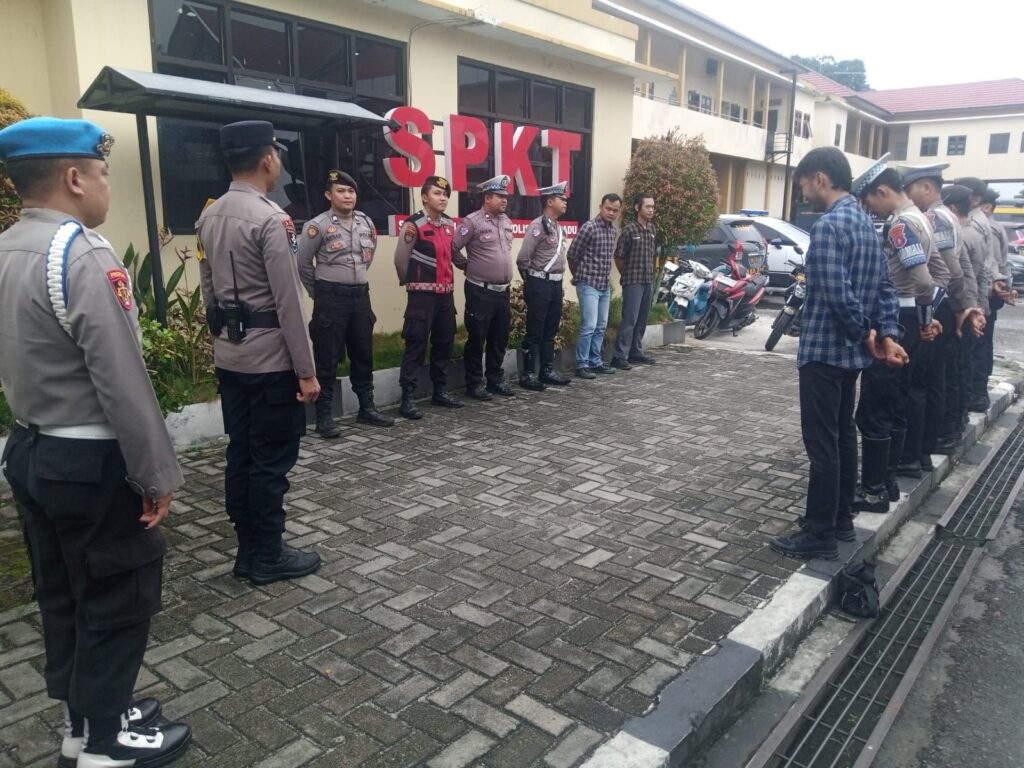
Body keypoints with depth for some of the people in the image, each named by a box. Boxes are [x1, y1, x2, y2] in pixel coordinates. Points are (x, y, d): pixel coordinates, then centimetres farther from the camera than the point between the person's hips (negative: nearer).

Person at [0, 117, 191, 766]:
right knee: (116, 600, 7)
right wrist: (158, 474, -17)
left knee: (63, 595, 19)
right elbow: (123, 381, -23)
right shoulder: (84, 256, -21)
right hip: (93, 462, -9)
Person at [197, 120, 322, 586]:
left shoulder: (208, 217, 9)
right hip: (271, 359, -8)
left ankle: (248, 550, 24)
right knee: (271, 460, 2)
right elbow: (288, 302, -19)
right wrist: (306, 370, -14)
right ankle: (268, 556, 13)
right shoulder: (271, 219, -17)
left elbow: (209, 291, 15)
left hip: (228, 357, 8)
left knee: (240, 454, 13)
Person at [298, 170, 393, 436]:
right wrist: (319, 293, 5)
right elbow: (303, 263, -4)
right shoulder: (318, 225, -10)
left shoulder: (366, 222, 7)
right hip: (330, 298, -5)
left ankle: (367, 408, 25)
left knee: (363, 354, 12)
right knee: (327, 358, -1)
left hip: (360, 295, 6)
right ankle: (323, 415, 8)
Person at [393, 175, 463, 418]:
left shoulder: (450, 224, 10)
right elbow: (400, 258, -5)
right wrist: (410, 282, 8)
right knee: (416, 345, -6)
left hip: (446, 292, 7)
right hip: (422, 294, -7)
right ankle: (408, 398, -2)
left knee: (445, 343, 12)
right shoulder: (413, 224, -11)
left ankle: (440, 391, 24)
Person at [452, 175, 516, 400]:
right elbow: (453, 248, -12)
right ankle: (474, 384, 10)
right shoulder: (472, 221, -12)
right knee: (477, 339, 1)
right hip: (480, 291, -7)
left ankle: (495, 380, 24)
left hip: (503, 290, 7)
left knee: (500, 338, 13)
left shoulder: (506, 221, 11)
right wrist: (468, 266, -1)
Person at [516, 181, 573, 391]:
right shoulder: (538, 226, -14)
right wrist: (531, 280, -3)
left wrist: (557, 279, 14)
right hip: (540, 284, -8)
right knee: (535, 332, -3)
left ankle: (547, 371, 23)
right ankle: (527, 375, 5)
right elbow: (523, 258, -17)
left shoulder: (558, 226, 13)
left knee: (550, 330, 14)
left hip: (555, 283, 8)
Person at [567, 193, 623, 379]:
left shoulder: (612, 229, 10)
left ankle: (595, 362, 20)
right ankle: (582, 365, -1)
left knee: (601, 327, 11)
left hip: (605, 285, 8)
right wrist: (579, 277, 5)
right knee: (589, 326, -9)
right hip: (589, 285, -8)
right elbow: (572, 255, -8)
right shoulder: (589, 228, -13)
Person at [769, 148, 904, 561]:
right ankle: (841, 518, 28)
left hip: (824, 350, -10)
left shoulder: (828, 226, -18)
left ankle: (820, 534, 5)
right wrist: (886, 334, 2)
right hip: (850, 351, 10)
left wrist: (864, 333, -10)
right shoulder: (865, 221, 13)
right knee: (842, 435, 17)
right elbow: (885, 286, 10)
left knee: (821, 442, -3)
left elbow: (837, 295, -25)